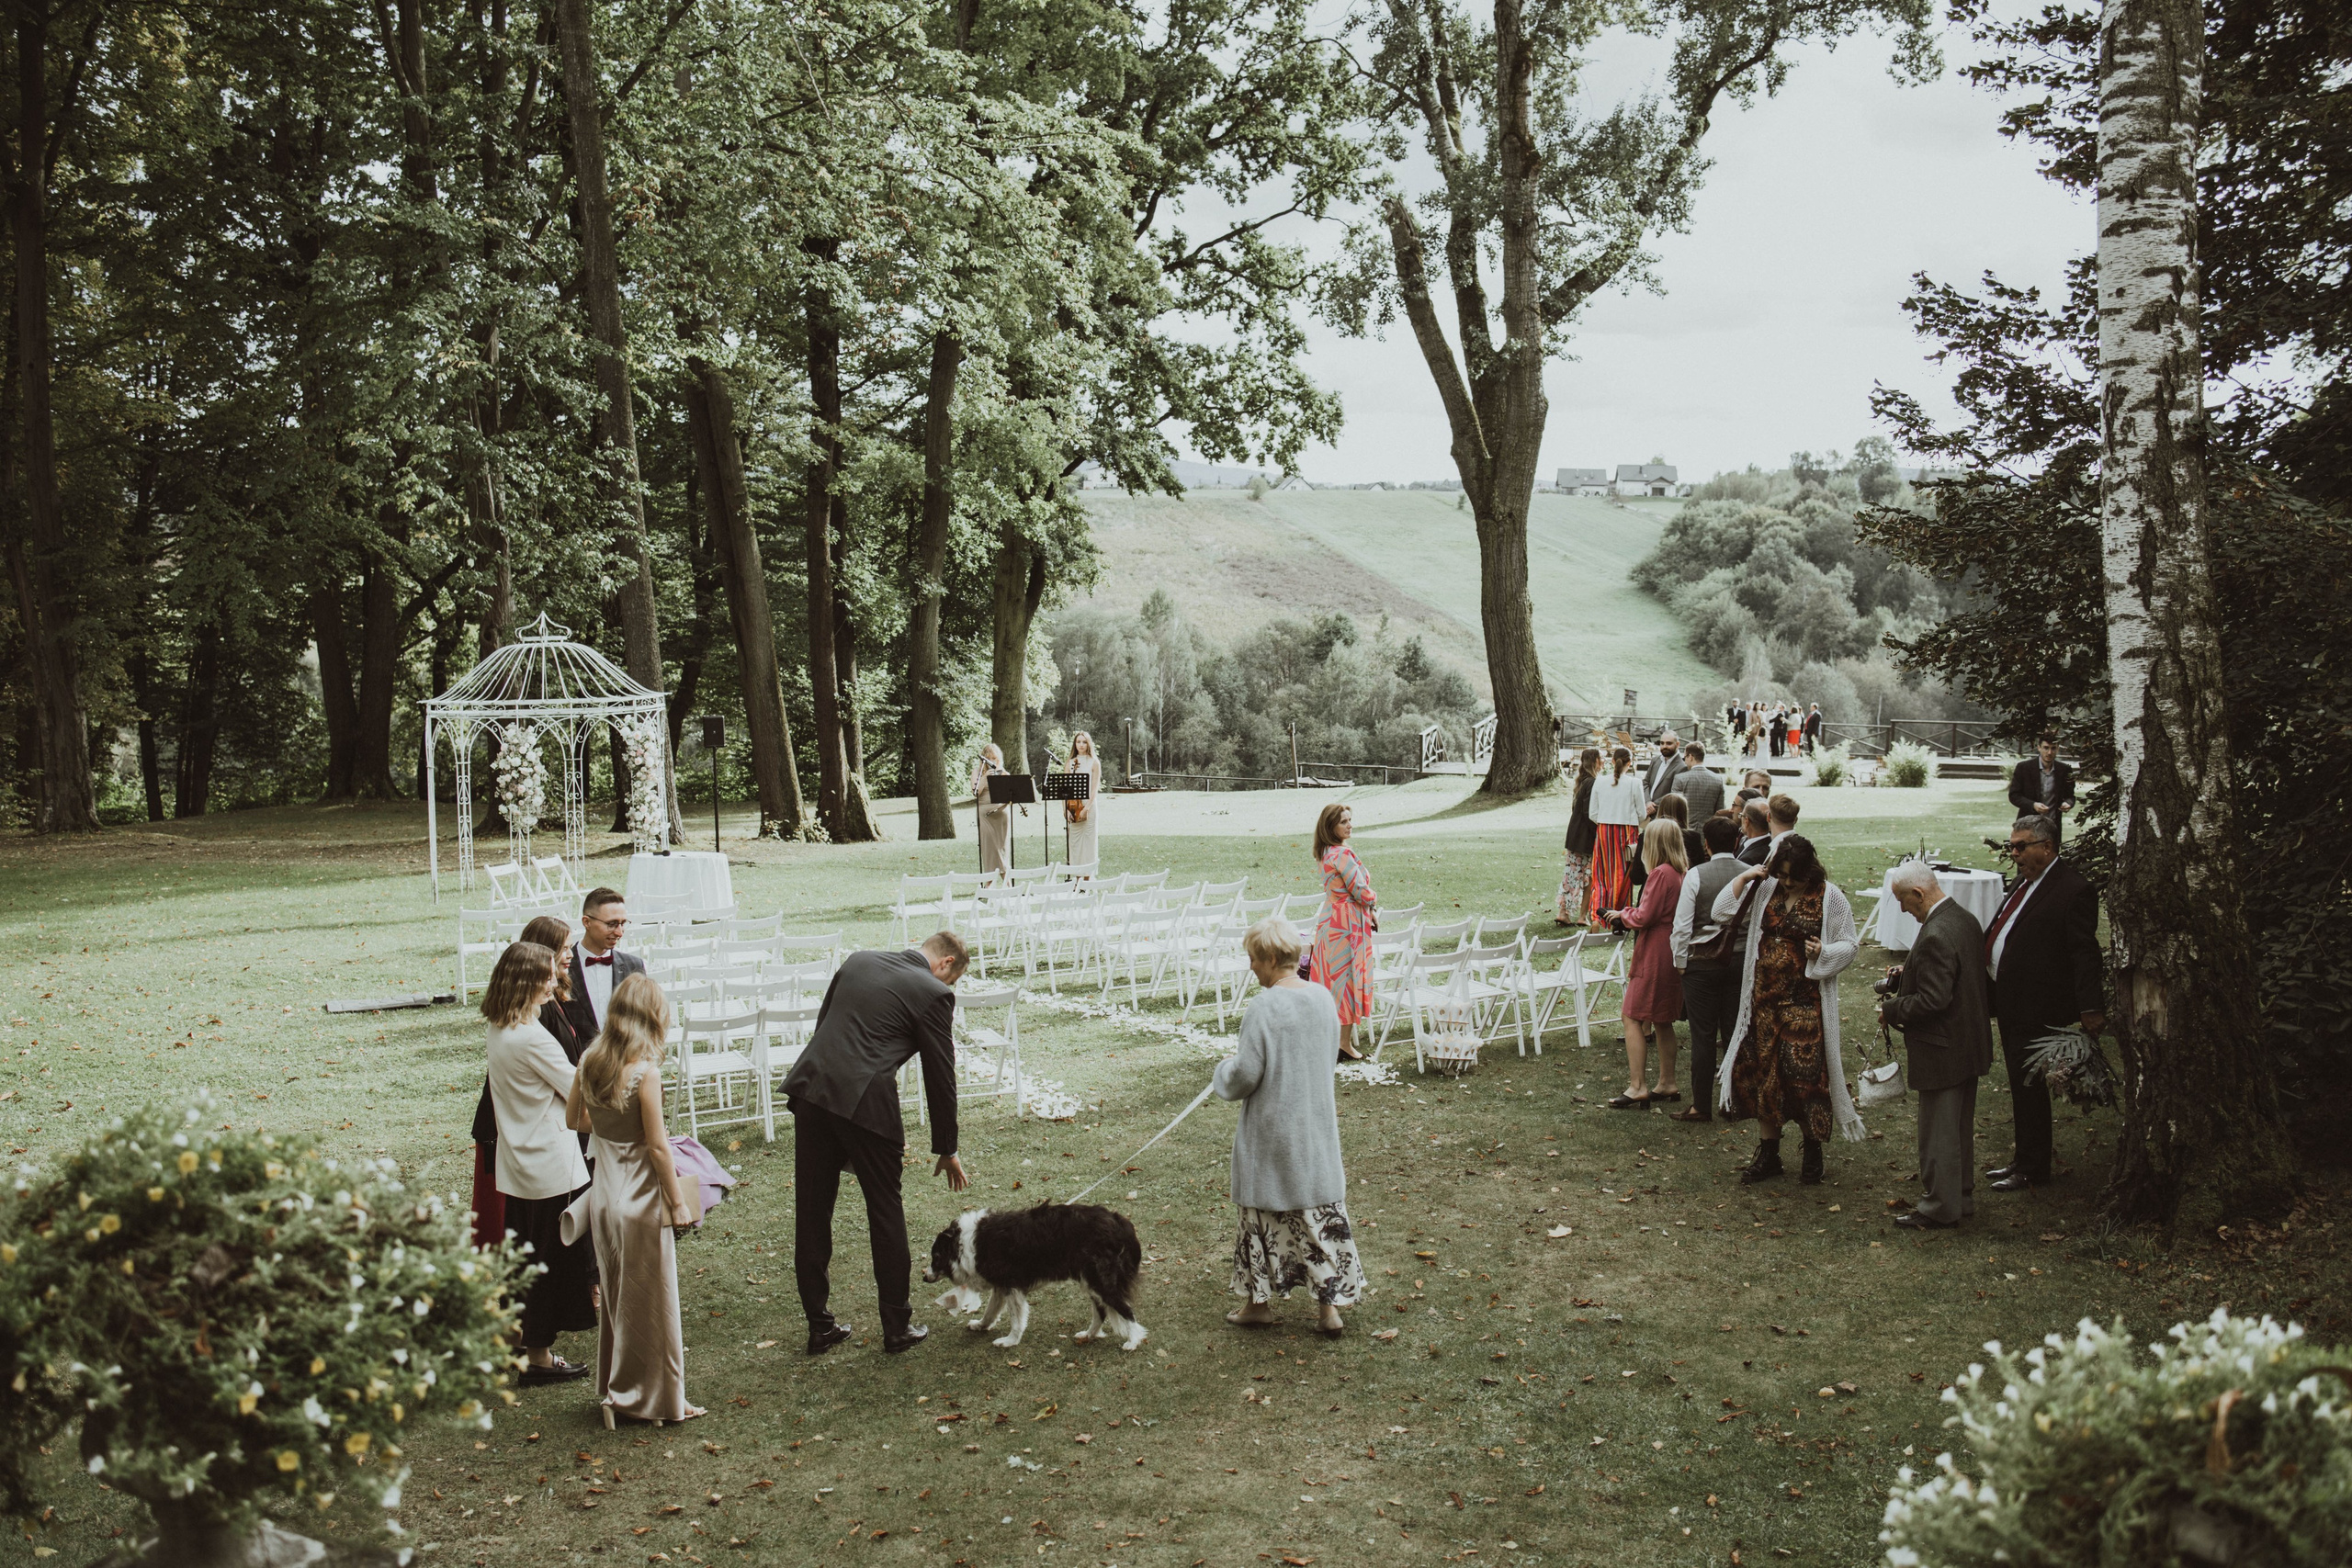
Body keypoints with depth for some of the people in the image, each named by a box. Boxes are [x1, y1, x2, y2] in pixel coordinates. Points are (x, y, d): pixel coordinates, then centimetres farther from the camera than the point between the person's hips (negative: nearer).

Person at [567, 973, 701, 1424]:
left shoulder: (590, 1061, -2)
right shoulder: (644, 1071, -21)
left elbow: (574, 1118, 13)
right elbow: (657, 1145, -18)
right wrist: (678, 1201, -9)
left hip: (603, 1196, 7)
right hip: (641, 1200, -7)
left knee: (615, 1297, 20)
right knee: (651, 1303, 7)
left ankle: (615, 1390, 32)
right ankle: (655, 1400, 18)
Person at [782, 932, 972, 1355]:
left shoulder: (857, 962, 16)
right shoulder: (933, 994, -1)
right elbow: (940, 1076, 2)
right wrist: (946, 1150, 11)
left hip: (810, 1089, 6)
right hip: (866, 1104, -5)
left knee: (811, 1214, 12)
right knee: (886, 1214, 9)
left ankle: (819, 1325, 21)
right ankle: (897, 1327, 18)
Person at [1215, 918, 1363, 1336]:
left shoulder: (1264, 1008, -20)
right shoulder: (1324, 998, -1)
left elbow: (1246, 1075, -17)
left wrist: (1224, 1071, 3)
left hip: (1271, 1130, -5)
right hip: (1318, 1125, 5)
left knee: (1265, 1213, 11)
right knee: (1322, 1211, 10)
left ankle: (1259, 1301, 24)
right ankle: (1330, 1305, 12)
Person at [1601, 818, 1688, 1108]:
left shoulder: (1661, 874, -18)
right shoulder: (1683, 872, 9)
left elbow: (1645, 917, -18)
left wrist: (1622, 914, 1)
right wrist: (1629, 915, 12)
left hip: (1654, 955, -9)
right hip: (1674, 954, 9)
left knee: (1633, 1017, -6)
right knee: (1663, 1020, 17)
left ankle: (1637, 1086, -9)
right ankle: (1667, 1083, 22)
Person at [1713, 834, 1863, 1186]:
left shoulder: (1829, 896, -5)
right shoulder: (1766, 889, 4)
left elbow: (1851, 945, 0)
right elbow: (1722, 913, 4)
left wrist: (1823, 952, -20)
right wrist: (1743, 878, -6)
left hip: (1806, 1002, -4)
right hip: (1765, 998, 4)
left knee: (1806, 1075, -4)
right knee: (1762, 1073, 7)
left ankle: (1813, 1154, 15)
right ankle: (1768, 1153, 20)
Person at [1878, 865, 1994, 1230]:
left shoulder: (1935, 936, -27)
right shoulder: (1966, 920, 4)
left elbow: (1933, 1000, -28)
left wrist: (1891, 1010, -14)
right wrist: (1908, 971, 8)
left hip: (1942, 1051, -10)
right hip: (1970, 1046, 10)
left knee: (1938, 1134, 3)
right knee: (1960, 1128, 21)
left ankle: (1939, 1209, 13)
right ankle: (1962, 1196, 33)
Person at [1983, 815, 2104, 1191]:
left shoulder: (2072, 890, -17)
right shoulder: (2027, 880, 11)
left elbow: (2085, 953, -20)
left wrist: (2090, 1008, -24)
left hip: (2037, 1009, -9)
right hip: (2011, 1002, 9)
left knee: (2028, 1087, 1)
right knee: (2021, 1086, 17)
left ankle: (2033, 1170, 13)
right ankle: (2025, 1160, 29)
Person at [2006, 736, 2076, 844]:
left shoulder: (2064, 770, 3)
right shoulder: (2024, 767, -4)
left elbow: (2070, 796, 14)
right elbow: (2013, 795, -2)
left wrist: (2068, 803, -10)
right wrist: (2033, 805, -19)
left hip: (2053, 827, 2)